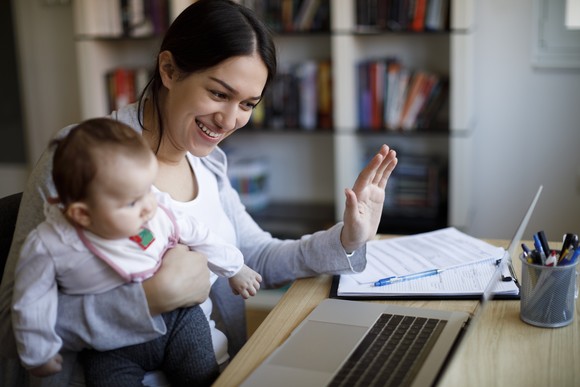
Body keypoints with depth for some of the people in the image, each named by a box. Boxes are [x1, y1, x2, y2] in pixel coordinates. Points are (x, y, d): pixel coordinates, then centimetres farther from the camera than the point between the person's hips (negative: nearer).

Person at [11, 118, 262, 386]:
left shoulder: (158, 212, -16)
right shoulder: (50, 246, -22)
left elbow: (195, 235, 4)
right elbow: (32, 302, -7)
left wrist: (234, 268, 17)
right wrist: (39, 354, 3)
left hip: (176, 318, 2)